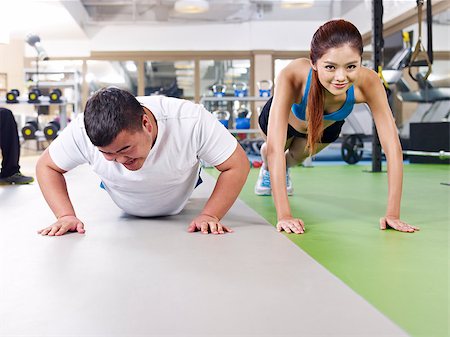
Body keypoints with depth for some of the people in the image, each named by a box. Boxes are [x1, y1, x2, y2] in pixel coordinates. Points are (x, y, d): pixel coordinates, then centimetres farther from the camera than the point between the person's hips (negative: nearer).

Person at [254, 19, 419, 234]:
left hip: (328, 126, 2)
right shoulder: (293, 75, -47)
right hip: (288, 118, -2)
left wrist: (393, 214, -43)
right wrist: (284, 215, -53)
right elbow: (275, 147, -49)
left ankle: (285, 168, 64)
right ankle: (267, 169, 62)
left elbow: (392, 146, -38)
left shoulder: (367, 81, -41)